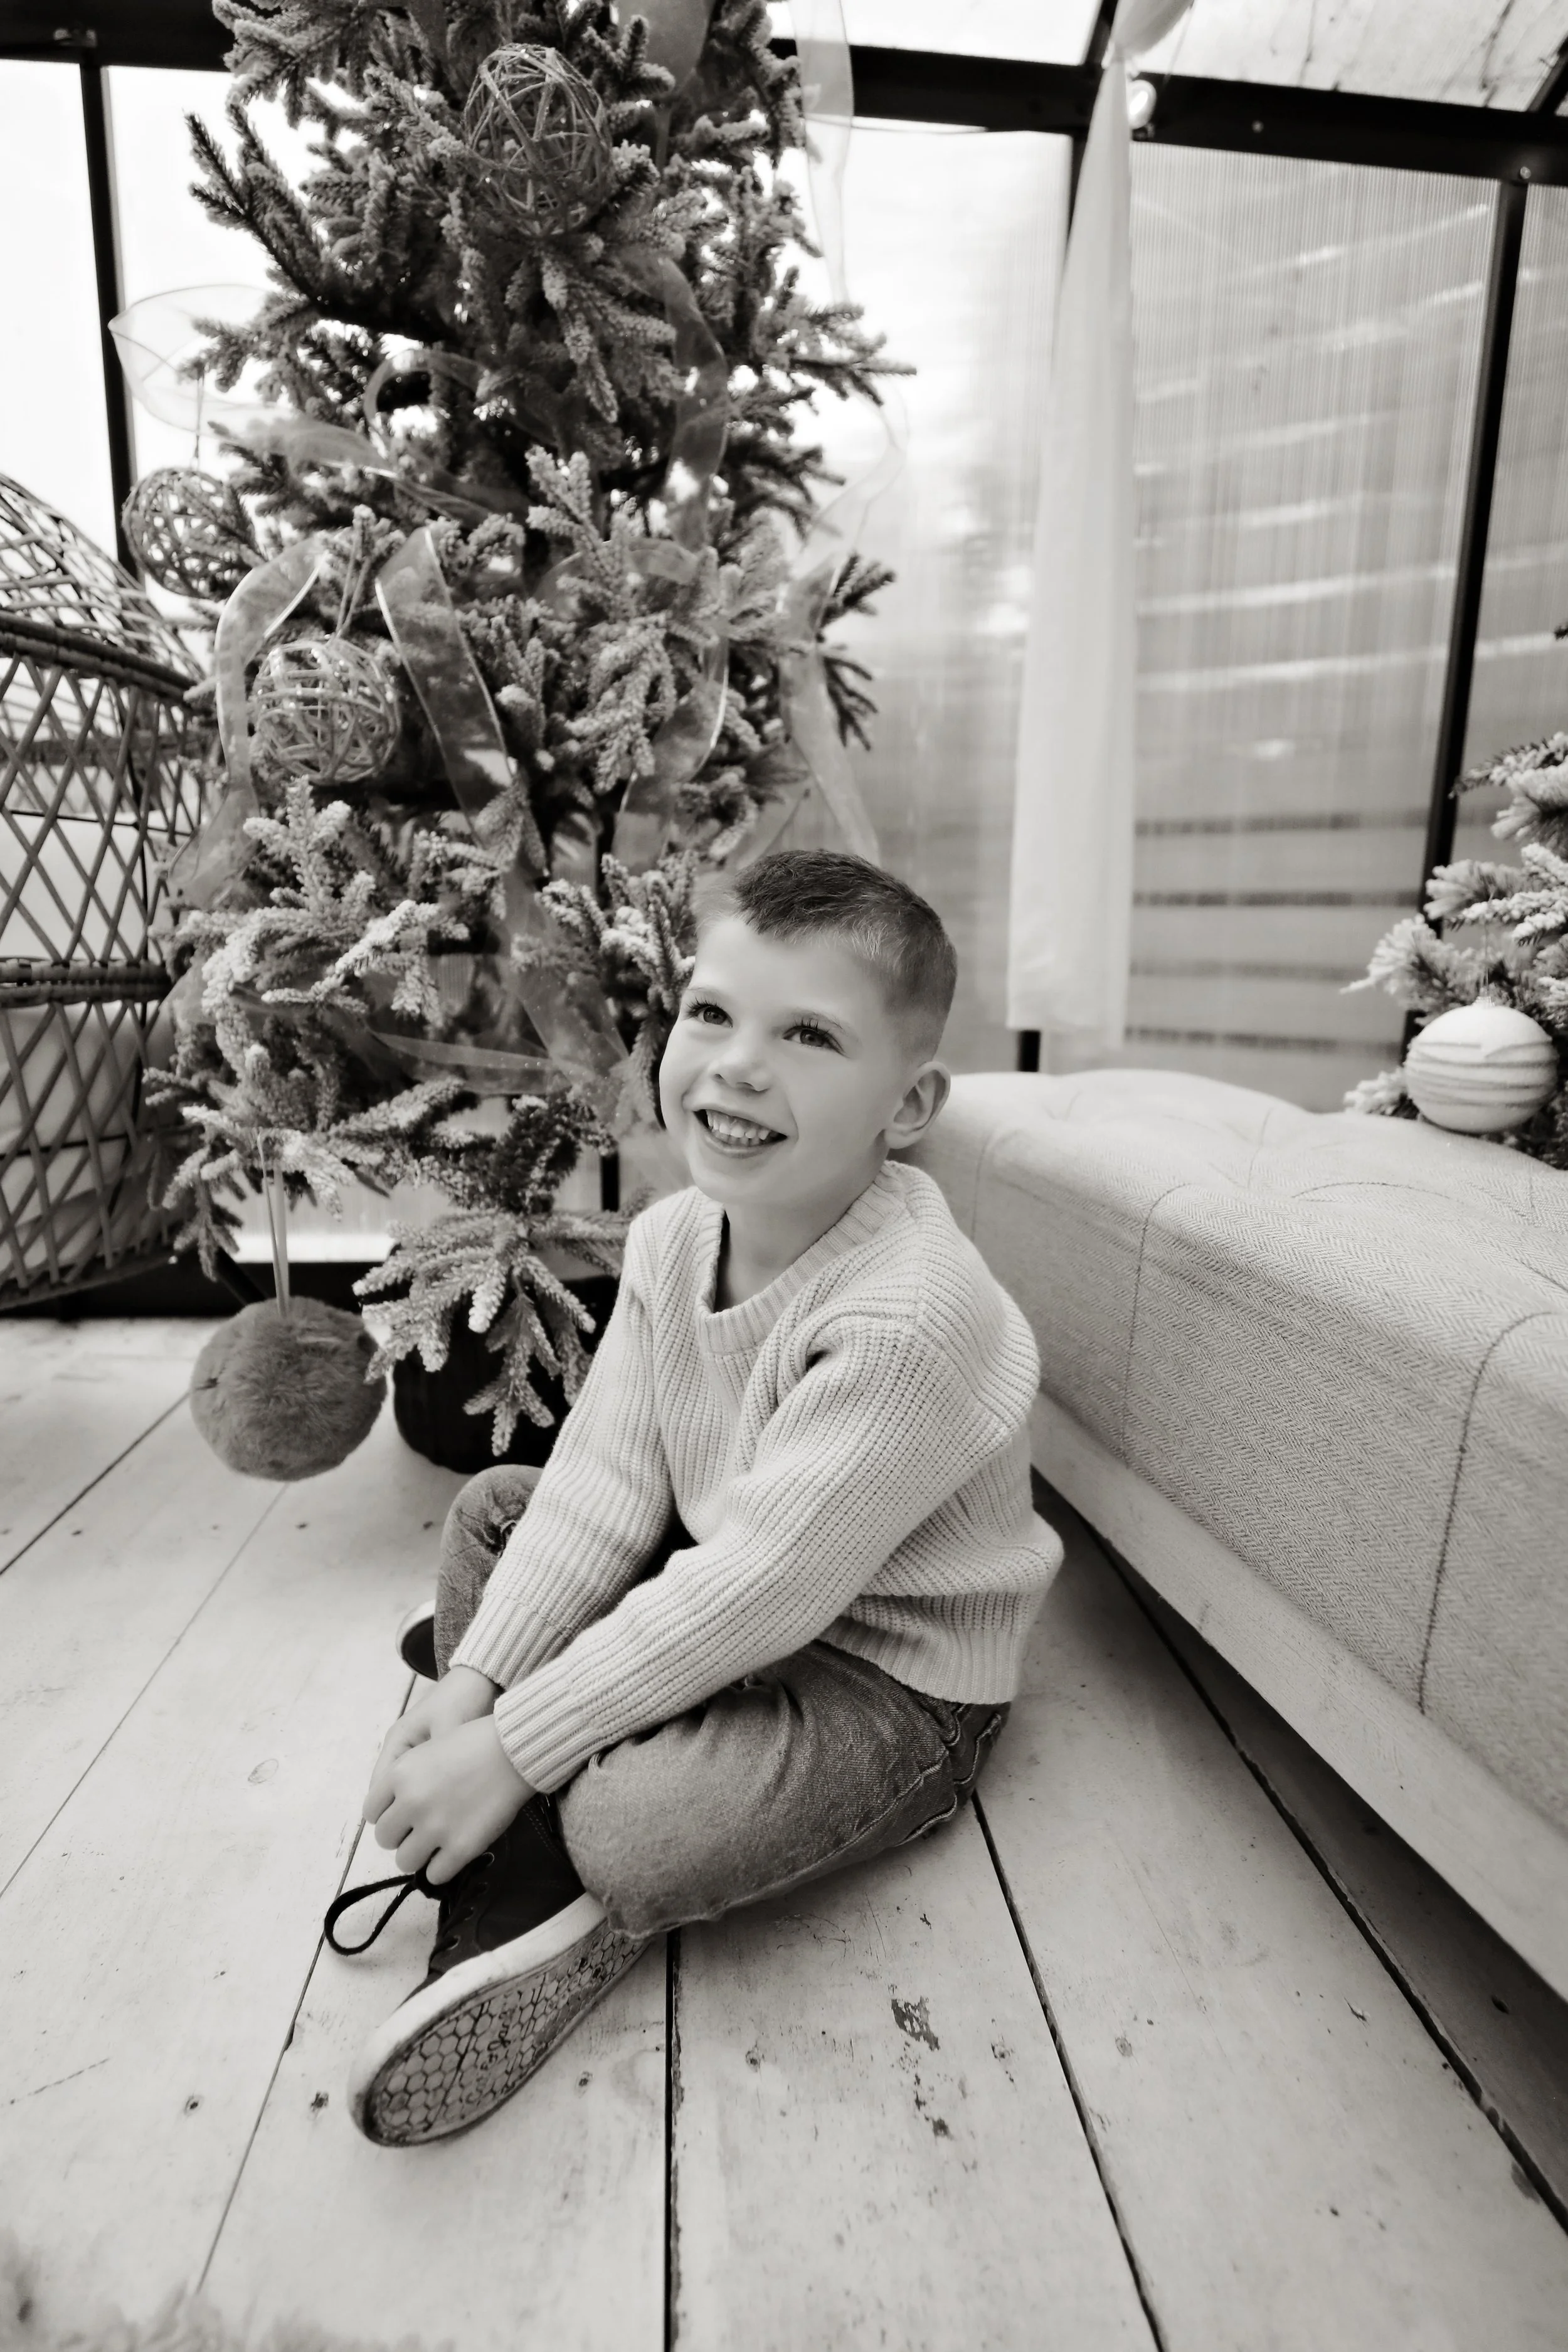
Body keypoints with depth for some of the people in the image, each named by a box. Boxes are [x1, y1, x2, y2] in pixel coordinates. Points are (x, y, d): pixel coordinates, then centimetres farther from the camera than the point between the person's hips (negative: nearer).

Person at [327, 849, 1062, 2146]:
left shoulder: (914, 1319, -33)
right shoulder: (674, 1236, -8)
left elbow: (756, 1590, -31)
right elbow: (605, 1483, -7)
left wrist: (510, 1748, -25)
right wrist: (476, 1679, -14)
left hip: (893, 1688, -7)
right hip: (725, 1586, 8)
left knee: (634, 1827, -30)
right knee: (491, 1510, 7)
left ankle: (574, 1922, 6)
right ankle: (519, 1861, 1)